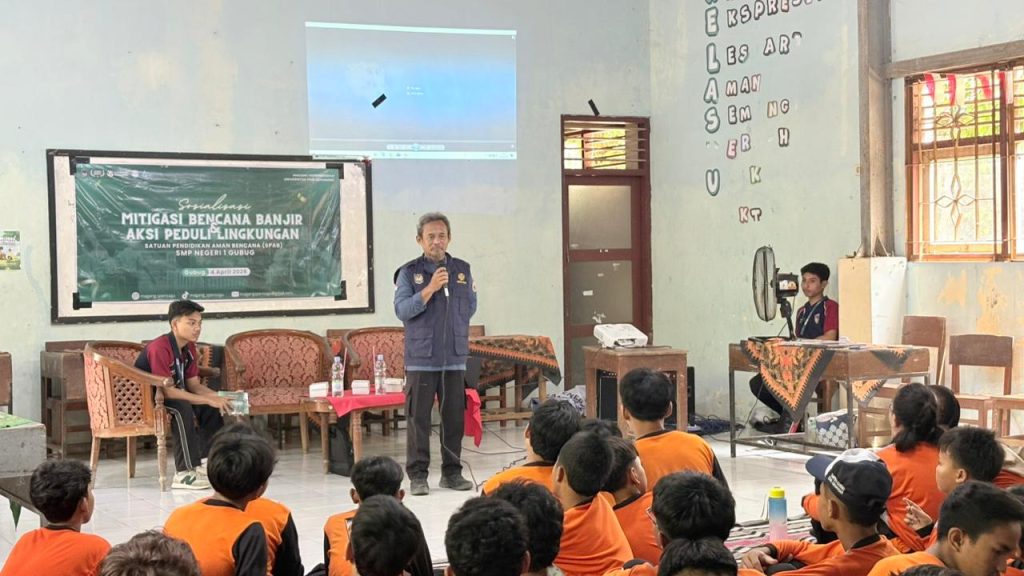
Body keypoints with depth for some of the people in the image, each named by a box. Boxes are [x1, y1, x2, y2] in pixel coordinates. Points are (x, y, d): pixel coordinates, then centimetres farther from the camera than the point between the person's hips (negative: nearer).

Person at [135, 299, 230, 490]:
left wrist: (218, 397, -17)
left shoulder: (189, 348, 1)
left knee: (212, 407, -1)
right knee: (182, 408, -34)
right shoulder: (160, 348, -27)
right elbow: (167, 391, -32)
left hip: (163, 397, 9)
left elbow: (194, 385, 2)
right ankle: (185, 473, -33)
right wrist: (208, 400, -31)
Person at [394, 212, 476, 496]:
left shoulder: (463, 270, 11)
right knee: (418, 419, -2)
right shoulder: (409, 272, 1)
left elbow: (471, 308, 20)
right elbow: (402, 310, -10)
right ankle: (418, 475, 6)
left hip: (455, 357, 3)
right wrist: (430, 289, -17)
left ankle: (452, 472, 17)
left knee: (455, 417, 6)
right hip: (420, 358, -3)